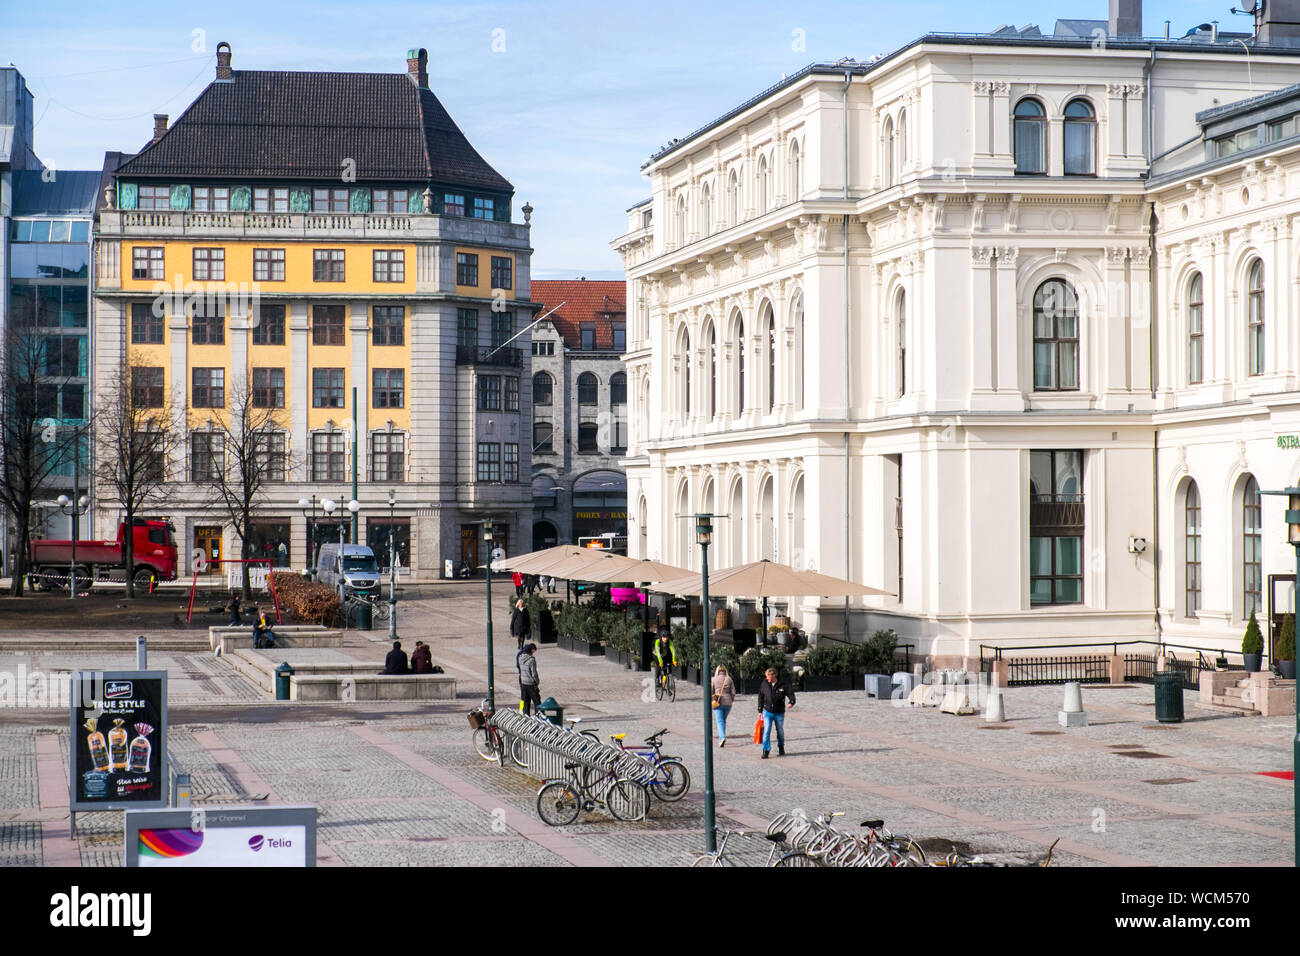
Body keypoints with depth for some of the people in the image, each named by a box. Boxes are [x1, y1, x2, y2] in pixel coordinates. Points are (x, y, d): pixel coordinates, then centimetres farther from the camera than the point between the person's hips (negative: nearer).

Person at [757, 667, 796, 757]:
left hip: (779, 713, 0)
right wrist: (760, 711, 9)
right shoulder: (764, 684, -3)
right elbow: (760, 698, 8)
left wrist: (791, 702, -28)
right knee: (766, 731, -12)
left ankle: (781, 748, 37)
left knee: (780, 731, 14)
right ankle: (766, 751, -9)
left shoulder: (783, 684, -10)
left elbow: (791, 694, -6)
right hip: (767, 712, 0)